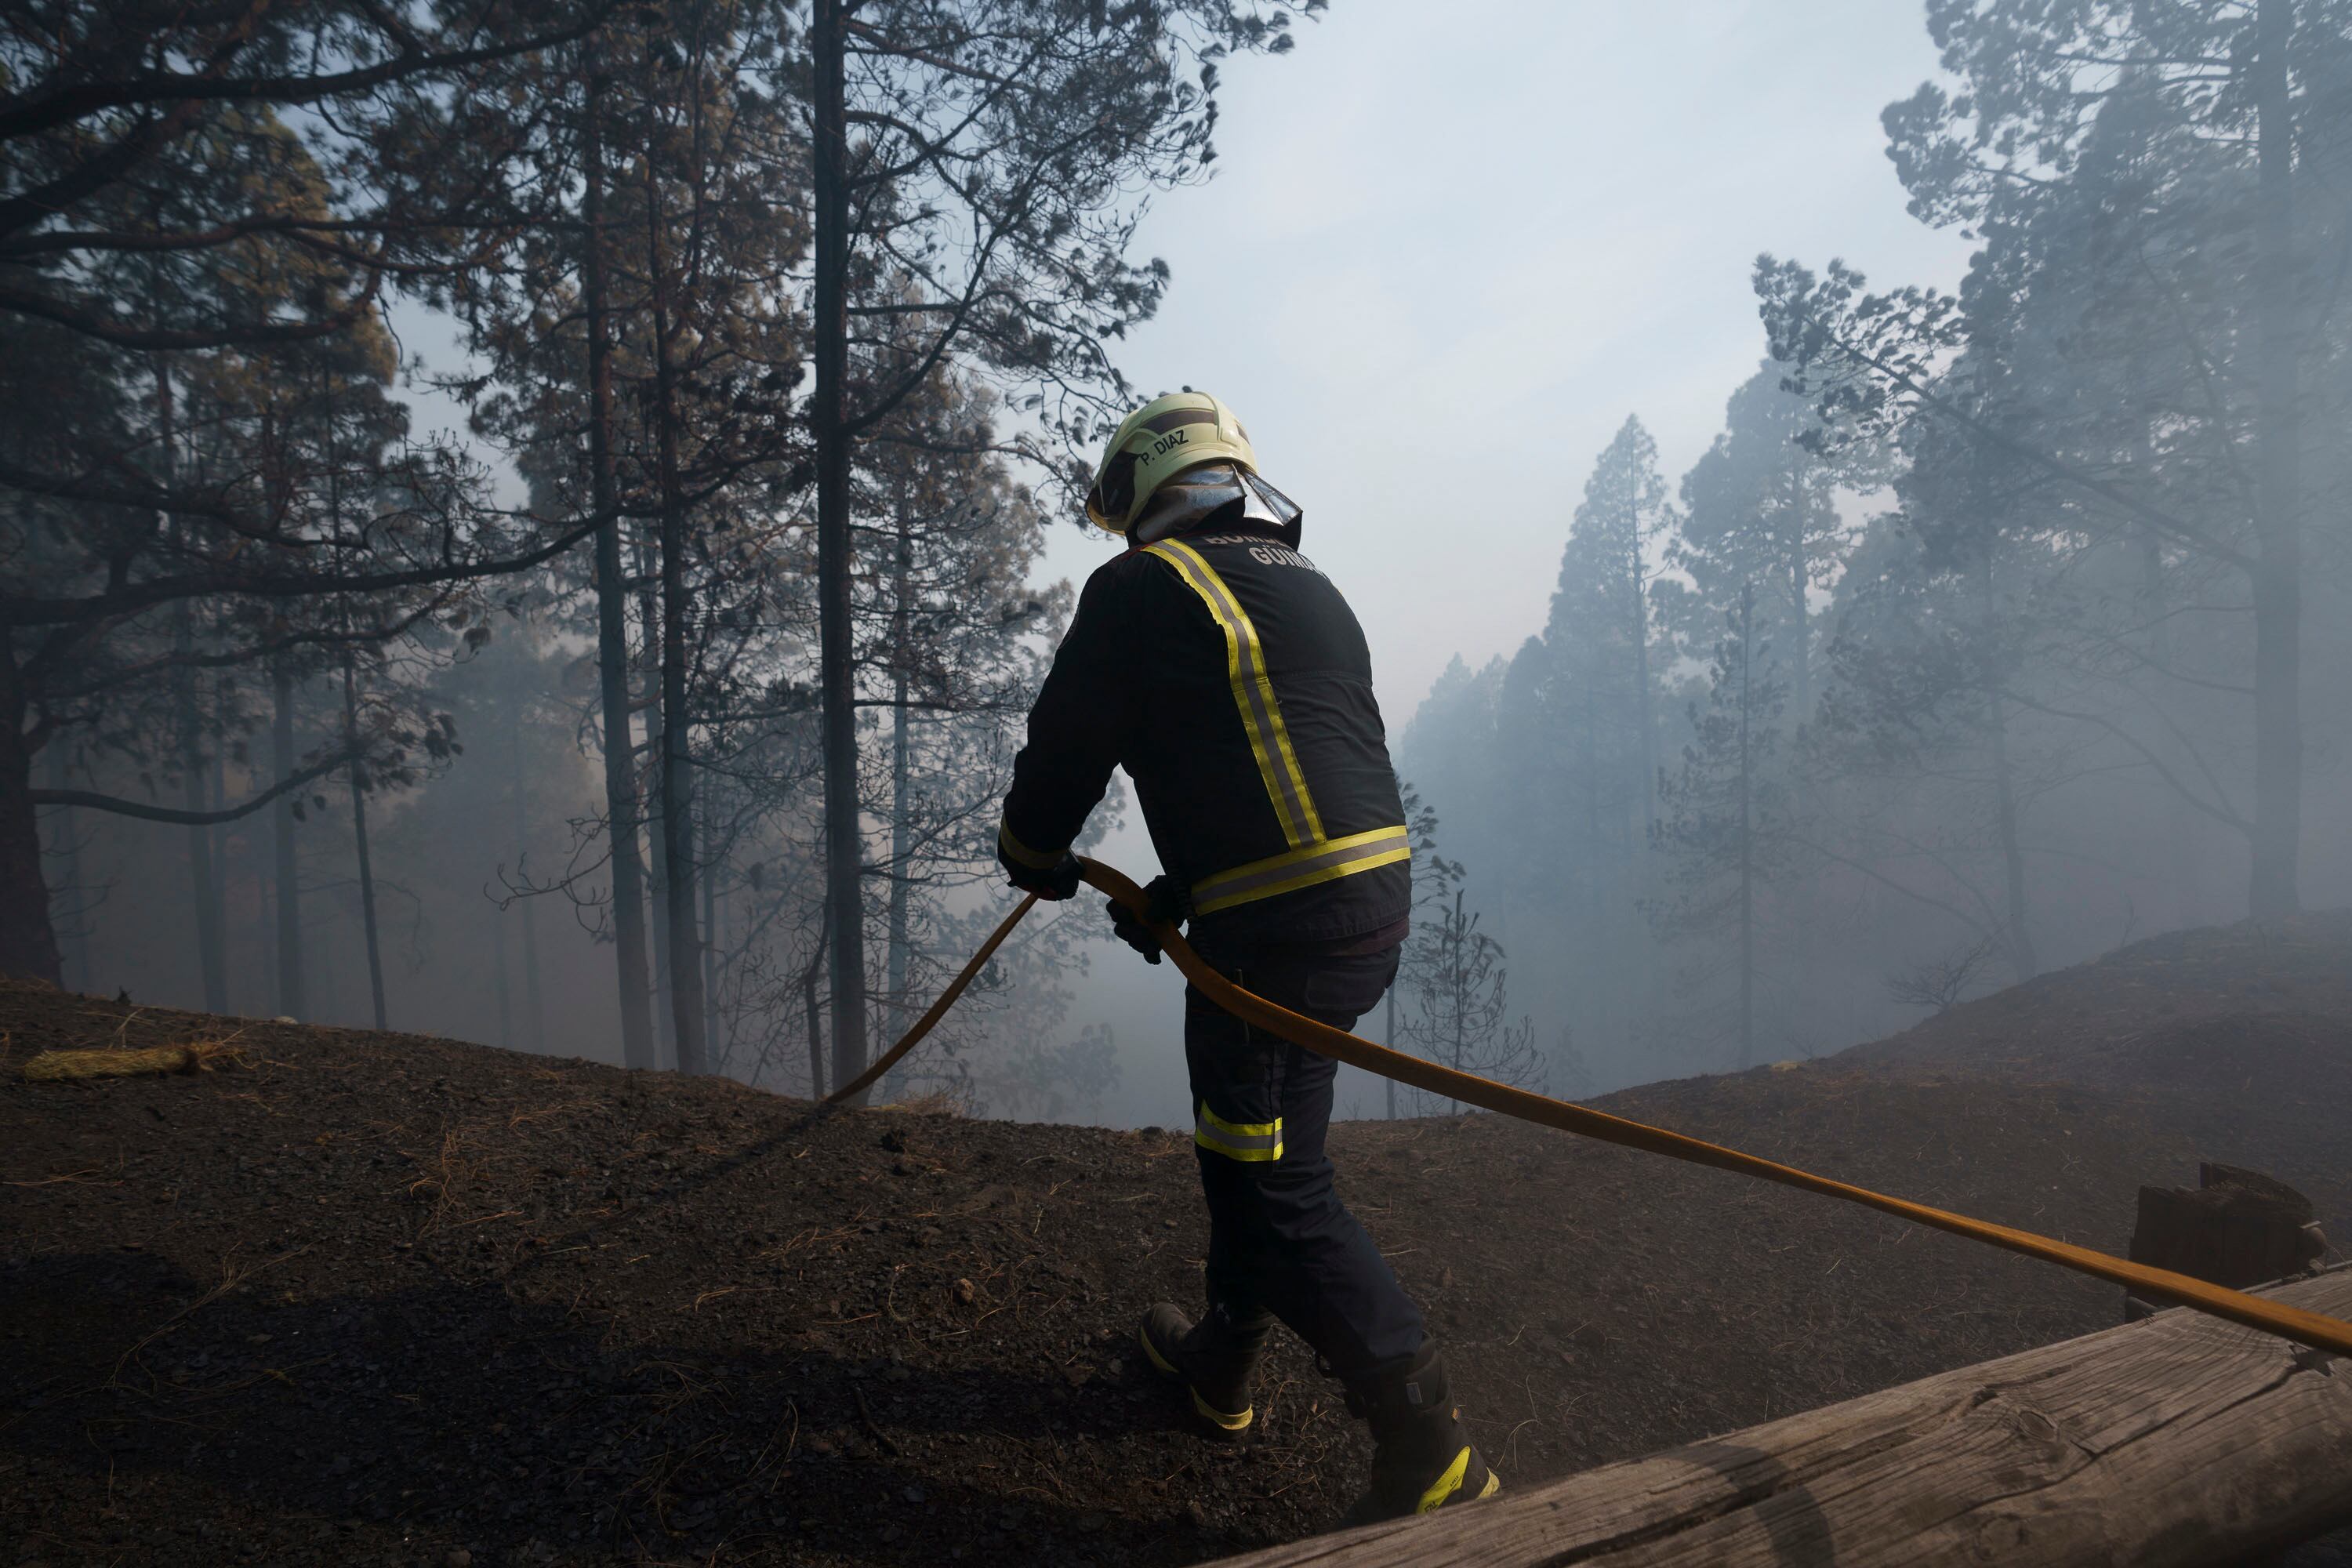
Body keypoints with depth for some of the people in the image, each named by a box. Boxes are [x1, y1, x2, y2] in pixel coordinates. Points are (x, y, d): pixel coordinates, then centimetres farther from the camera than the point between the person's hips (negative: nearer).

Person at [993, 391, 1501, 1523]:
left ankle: (1430, 1451, 11)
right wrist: (1183, 892, 19)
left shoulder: (1143, 591, -6)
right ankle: (1223, 1358, 41)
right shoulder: (1311, 590, 18)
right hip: (1376, 897, 9)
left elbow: (1065, 745, 0)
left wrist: (1034, 854, 21)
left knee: (1276, 1188, 3)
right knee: (1256, 1138, 23)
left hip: (1276, 924, -9)